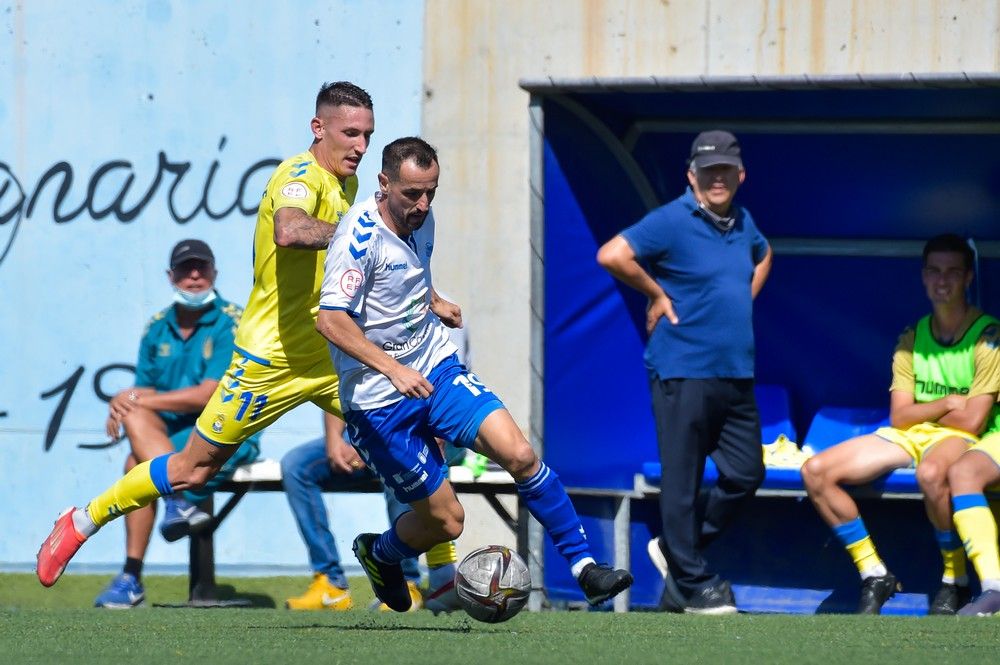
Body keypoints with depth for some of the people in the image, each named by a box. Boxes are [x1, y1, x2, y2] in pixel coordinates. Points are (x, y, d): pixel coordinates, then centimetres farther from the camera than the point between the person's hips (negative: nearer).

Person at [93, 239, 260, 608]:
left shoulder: (231, 323, -4)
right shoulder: (158, 329, 15)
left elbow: (210, 395, -13)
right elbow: (143, 393, 14)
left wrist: (139, 400, -13)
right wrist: (121, 406, -12)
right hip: (168, 439, 5)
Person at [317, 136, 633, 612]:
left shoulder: (422, 221, 6)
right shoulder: (361, 235, -19)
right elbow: (330, 320, -29)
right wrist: (393, 369, -36)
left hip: (437, 371, 6)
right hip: (379, 400, -6)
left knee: (519, 454, -17)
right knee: (445, 521, -2)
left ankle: (584, 568, -11)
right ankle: (378, 553, 31)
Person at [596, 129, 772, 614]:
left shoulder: (742, 224, 13)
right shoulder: (672, 221, -10)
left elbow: (763, 256, 35)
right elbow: (612, 255, -21)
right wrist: (657, 295, -11)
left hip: (736, 373, 8)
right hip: (684, 371, -8)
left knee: (745, 475, 9)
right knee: (682, 480, -1)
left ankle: (677, 550, 25)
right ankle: (692, 585, 4)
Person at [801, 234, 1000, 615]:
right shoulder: (912, 338, 10)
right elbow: (899, 417, 4)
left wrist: (923, 410, 1)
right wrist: (948, 403, -8)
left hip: (959, 439, -6)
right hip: (909, 438, 6)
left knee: (931, 472, -44)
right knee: (816, 471, -13)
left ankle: (955, 582, -22)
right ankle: (874, 576, -7)